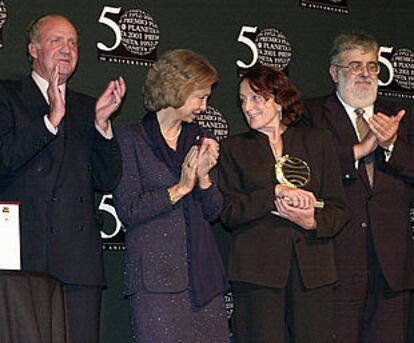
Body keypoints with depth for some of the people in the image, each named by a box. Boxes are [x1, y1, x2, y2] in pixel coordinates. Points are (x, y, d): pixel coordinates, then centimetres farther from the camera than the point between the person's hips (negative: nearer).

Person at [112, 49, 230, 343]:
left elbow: (213, 211, 14)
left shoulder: (198, 139, 16)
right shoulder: (131, 139, 0)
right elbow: (128, 210, -7)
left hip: (203, 273, 5)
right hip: (156, 276, -5)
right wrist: (180, 189, -9)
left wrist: (204, 177, -4)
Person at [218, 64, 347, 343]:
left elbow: (337, 209, 9)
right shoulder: (234, 148, 11)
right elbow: (228, 213, -2)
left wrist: (313, 222, -12)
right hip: (256, 268, -1)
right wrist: (276, 192, -13)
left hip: (313, 269, 1)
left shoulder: (316, 142, 13)